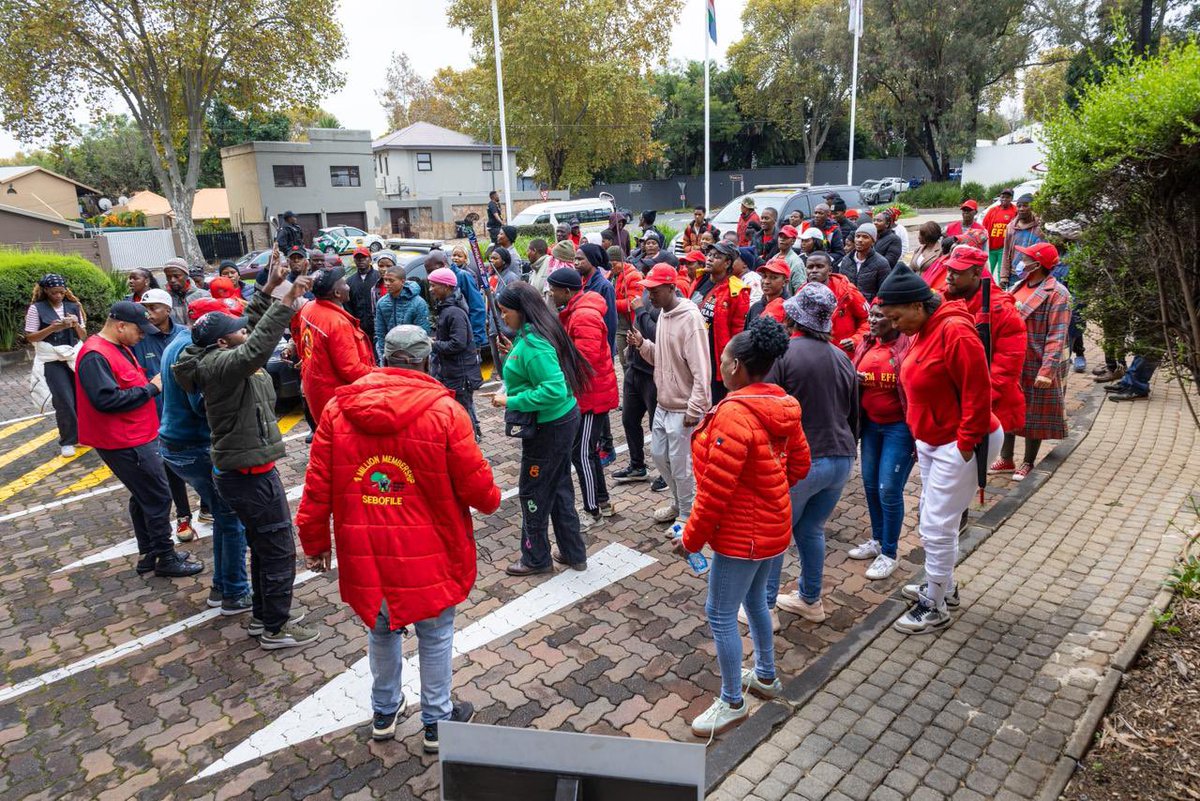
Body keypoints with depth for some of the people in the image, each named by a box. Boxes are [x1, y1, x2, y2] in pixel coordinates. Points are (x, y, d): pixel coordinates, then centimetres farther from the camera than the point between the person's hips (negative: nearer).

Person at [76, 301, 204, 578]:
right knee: (158, 498, -2)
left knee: (143, 496, 18)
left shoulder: (119, 348, 12)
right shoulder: (95, 355, -20)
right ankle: (166, 559, 9)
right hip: (126, 443, -11)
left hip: (136, 437, 11)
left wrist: (151, 383, 2)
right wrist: (150, 388, -20)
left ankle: (149, 554, 30)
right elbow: (106, 399, -28)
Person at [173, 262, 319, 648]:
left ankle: (263, 615, 36)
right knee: (279, 551, 1)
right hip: (251, 475, -10)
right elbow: (256, 350, -42)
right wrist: (288, 300, -41)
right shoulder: (218, 365, -21)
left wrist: (269, 289, 13)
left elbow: (253, 325, 21)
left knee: (263, 548, 22)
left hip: (245, 471, 10)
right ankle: (275, 628, 15)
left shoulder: (220, 357, 8)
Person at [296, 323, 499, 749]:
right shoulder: (444, 410, -16)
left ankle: (384, 712, 43)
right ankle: (437, 720, 32)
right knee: (435, 635, 17)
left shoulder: (338, 407, -5)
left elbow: (317, 486, 0)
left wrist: (315, 541, 13)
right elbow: (475, 485, -11)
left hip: (365, 552, 4)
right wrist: (491, 500, 12)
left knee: (381, 630, 24)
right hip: (428, 553, -3)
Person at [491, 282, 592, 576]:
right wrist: (513, 353, 10)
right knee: (559, 488, 19)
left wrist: (511, 401, -24)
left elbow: (554, 390, -31)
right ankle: (573, 552, 32)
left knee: (532, 492, 8)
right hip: (562, 420, 10)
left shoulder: (532, 343, -25)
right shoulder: (534, 332, 6)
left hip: (547, 427, -10)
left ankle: (536, 559, 25)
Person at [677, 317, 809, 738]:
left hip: (741, 534, -9)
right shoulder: (780, 405, -1)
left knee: (720, 615, 6)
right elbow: (799, 463, 11)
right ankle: (766, 675, 44)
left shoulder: (734, 413, -28)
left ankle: (732, 703, 21)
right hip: (773, 526, 9)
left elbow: (715, 490, -26)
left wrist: (691, 538, -14)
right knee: (754, 599, 26)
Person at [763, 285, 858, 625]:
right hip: (840, 460, 7)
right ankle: (811, 600, 33)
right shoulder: (842, 358, 8)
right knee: (811, 530, 21)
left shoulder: (781, 352, -12)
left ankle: (765, 607, 18)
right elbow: (854, 415, 16)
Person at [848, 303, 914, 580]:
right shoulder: (866, 345, 5)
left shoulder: (908, 346, -15)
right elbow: (854, 378, 19)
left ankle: (889, 554, 16)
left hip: (899, 427, -7)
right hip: (870, 424, 7)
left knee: (888, 490, -2)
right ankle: (877, 540, 34)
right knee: (870, 484, 15)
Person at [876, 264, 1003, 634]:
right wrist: (921, 437, 14)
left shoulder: (954, 330, -22)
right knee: (932, 521, 19)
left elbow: (977, 392, -23)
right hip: (932, 441, 9)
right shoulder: (925, 331, 7)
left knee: (937, 526, -2)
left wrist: (966, 443, -18)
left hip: (959, 445, -9)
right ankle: (943, 586, 37)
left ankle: (935, 608, 13)